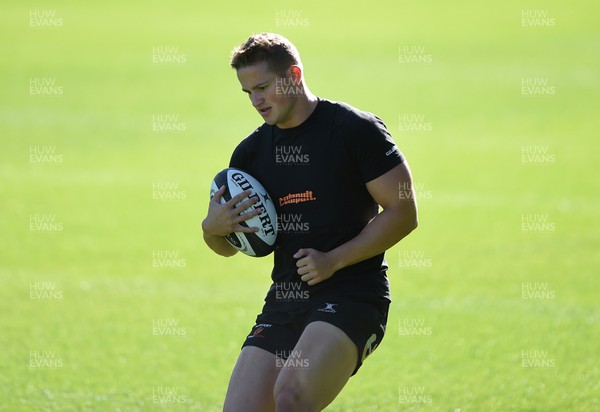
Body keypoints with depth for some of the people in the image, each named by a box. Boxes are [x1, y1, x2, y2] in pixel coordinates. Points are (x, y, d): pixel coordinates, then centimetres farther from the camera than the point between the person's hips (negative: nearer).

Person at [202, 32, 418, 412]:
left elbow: (403, 213, -7)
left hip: (351, 296, -6)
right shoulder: (251, 151, 12)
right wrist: (213, 228, -4)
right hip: (284, 302, 6)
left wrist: (334, 260, -14)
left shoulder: (356, 129, -4)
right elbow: (228, 246, 21)